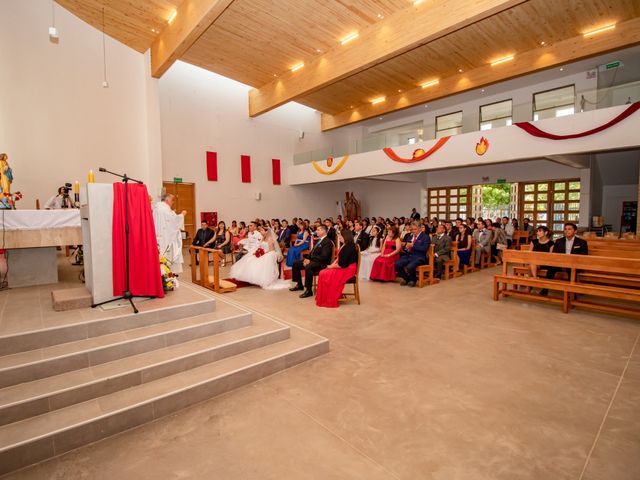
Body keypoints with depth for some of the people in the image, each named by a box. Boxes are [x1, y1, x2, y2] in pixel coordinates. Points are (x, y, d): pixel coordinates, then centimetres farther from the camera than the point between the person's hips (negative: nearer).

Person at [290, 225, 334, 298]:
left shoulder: (328, 242, -14)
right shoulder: (318, 240, 16)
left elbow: (323, 257, -23)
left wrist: (310, 261, -22)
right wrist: (307, 258, 1)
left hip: (321, 263, -10)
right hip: (312, 260, 10)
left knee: (308, 267, -38)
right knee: (295, 263, 8)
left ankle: (308, 290, -28)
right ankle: (299, 285, 15)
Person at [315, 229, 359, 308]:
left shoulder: (349, 247, -20)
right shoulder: (344, 245, 11)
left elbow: (342, 264, -23)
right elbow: (339, 258, 16)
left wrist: (331, 266, -10)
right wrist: (332, 264, -1)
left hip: (347, 270, -10)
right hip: (342, 267, 10)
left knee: (327, 276, -21)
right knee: (322, 273, -4)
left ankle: (330, 301, -8)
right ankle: (322, 299, 1)